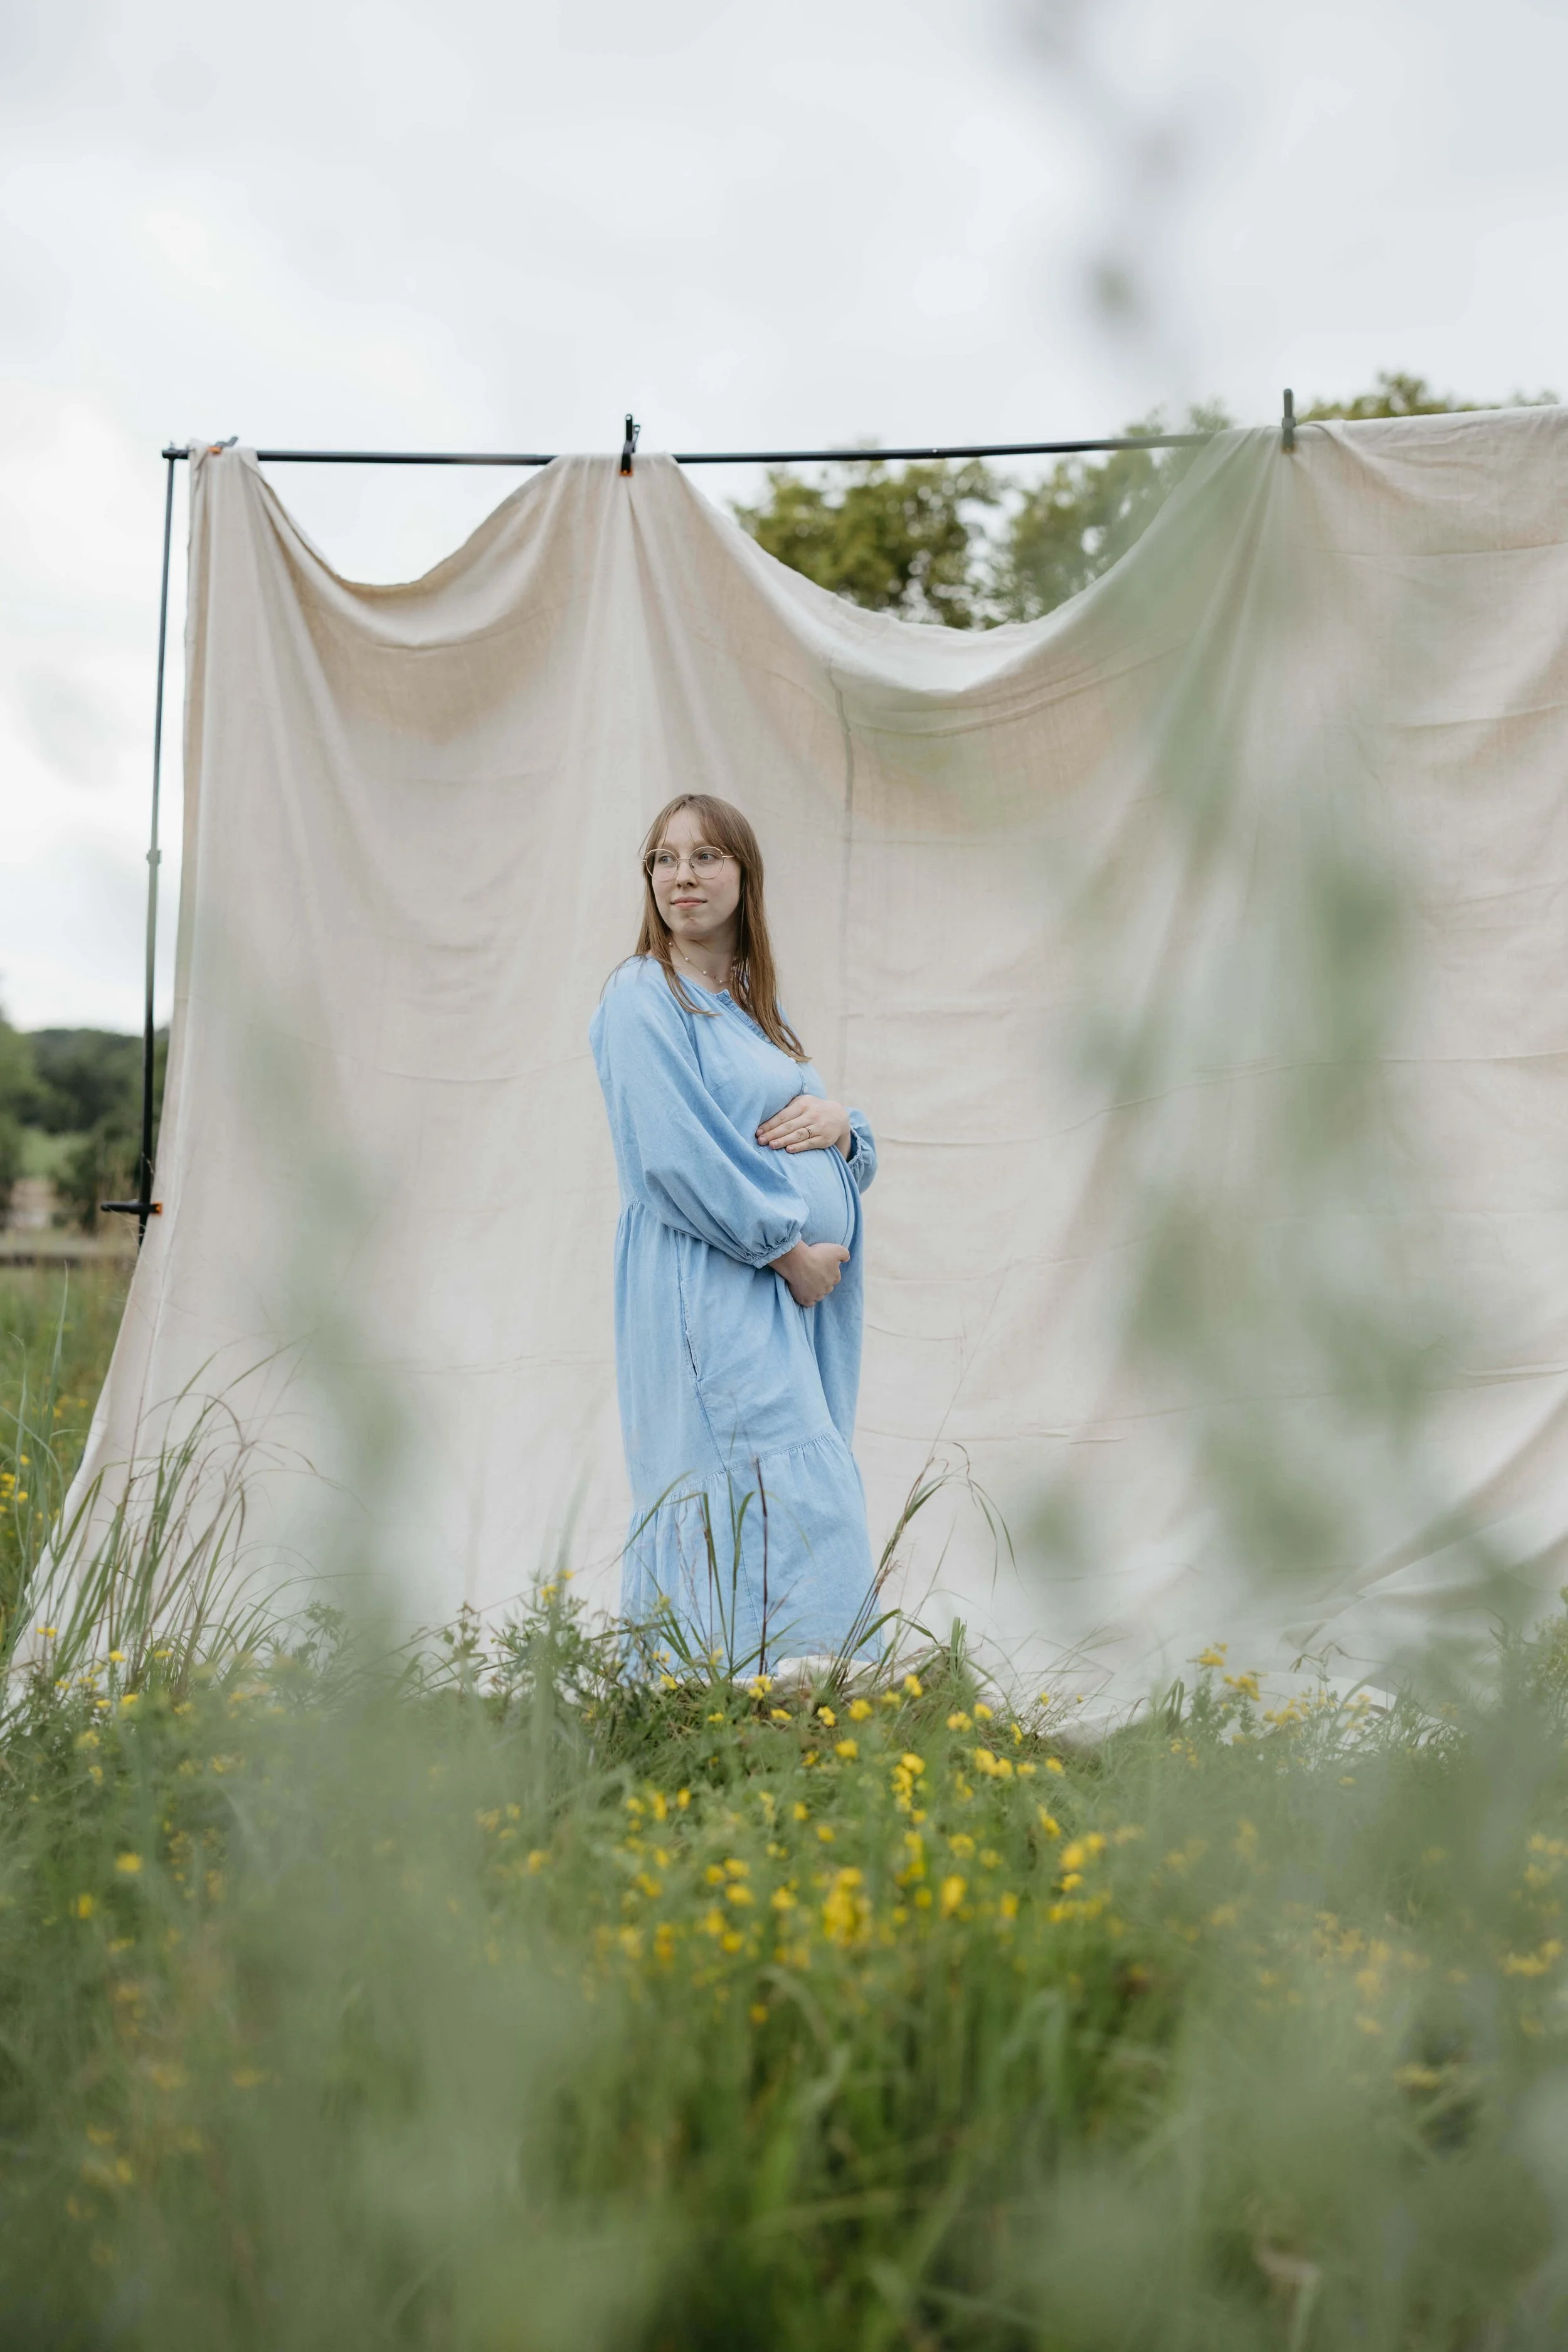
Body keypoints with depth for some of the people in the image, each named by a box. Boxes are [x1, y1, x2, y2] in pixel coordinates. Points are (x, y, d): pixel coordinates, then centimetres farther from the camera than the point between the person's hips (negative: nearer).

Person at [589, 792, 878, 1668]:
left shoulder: (752, 1006, 20)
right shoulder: (643, 996, -4)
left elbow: (857, 1159, 20)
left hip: (802, 1294, 8)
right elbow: (678, 1161, -15)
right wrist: (790, 1250, -14)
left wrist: (841, 1122, -3)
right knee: (787, 1513, -16)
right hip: (716, 1293, -8)